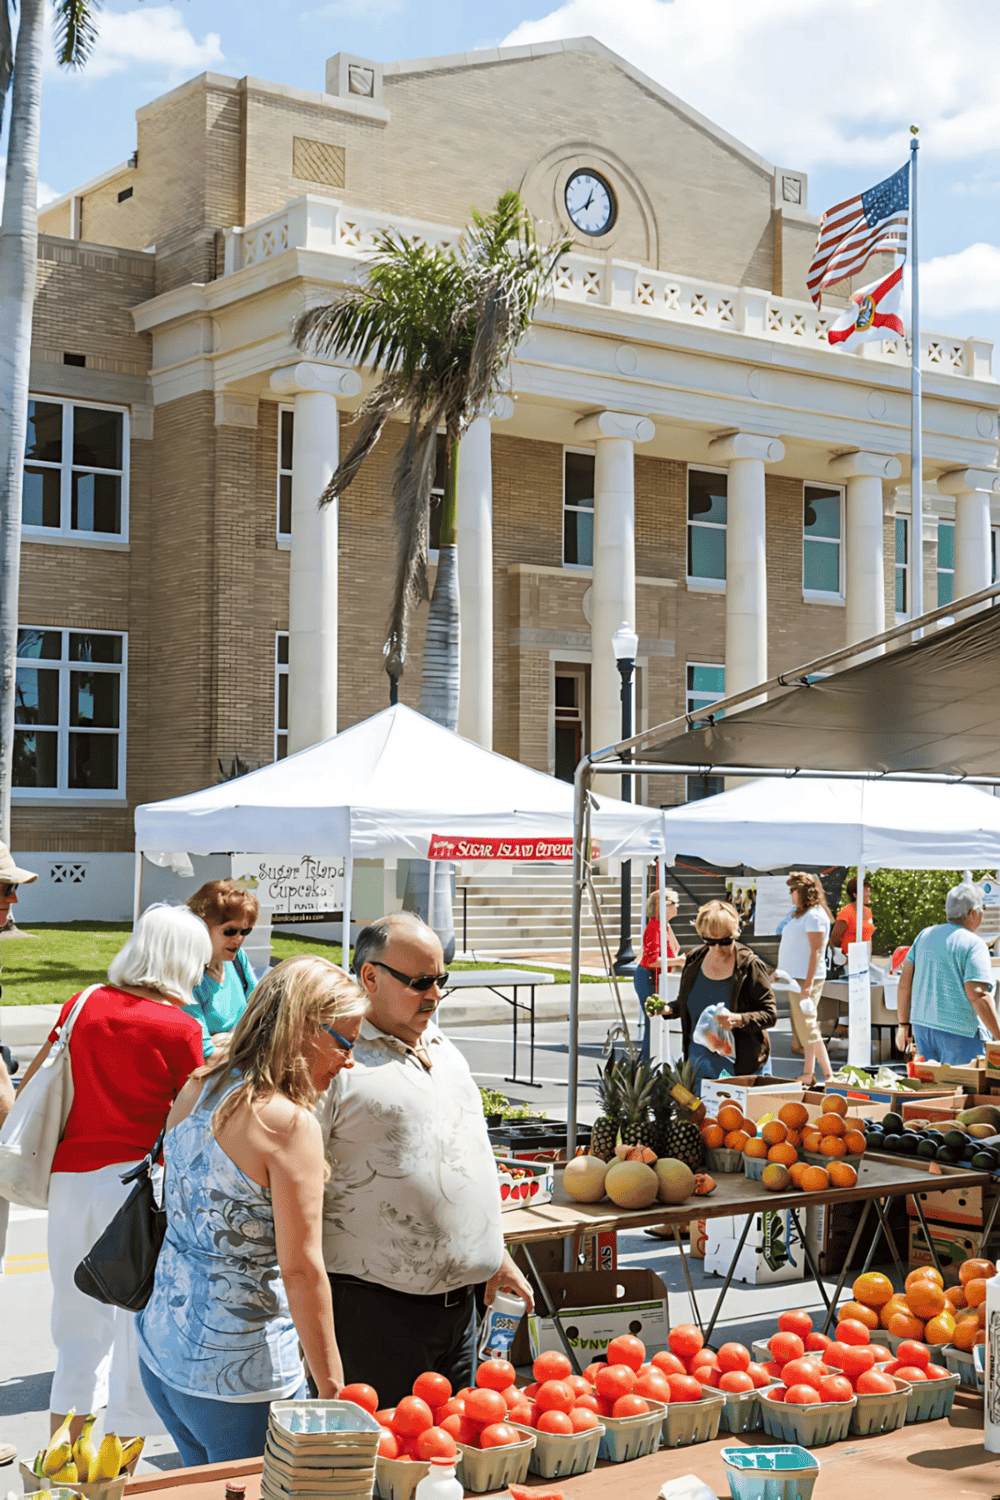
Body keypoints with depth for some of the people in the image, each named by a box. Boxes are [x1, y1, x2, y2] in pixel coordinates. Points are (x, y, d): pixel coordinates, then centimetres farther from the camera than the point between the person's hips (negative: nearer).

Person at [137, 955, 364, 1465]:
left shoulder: (196, 1088, 3)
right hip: (239, 1375, -8)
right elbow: (302, 1269, -20)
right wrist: (333, 1391, -13)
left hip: (161, 1348, 8)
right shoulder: (290, 1124, -20)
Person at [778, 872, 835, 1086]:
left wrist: (808, 984, -23)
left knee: (807, 1028, -9)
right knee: (802, 1028, 10)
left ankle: (828, 1075, -6)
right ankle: (808, 1075, 14)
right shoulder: (802, 914, 16)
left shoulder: (814, 915, -14)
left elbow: (816, 951, -19)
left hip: (806, 978, -10)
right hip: (795, 978, 10)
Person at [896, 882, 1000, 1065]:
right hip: (960, 1031, -7)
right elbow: (978, 995, -19)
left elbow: (904, 982, 11)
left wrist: (904, 1024, 17)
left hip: (923, 1025, 7)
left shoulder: (925, 936, 10)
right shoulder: (974, 945, -10)